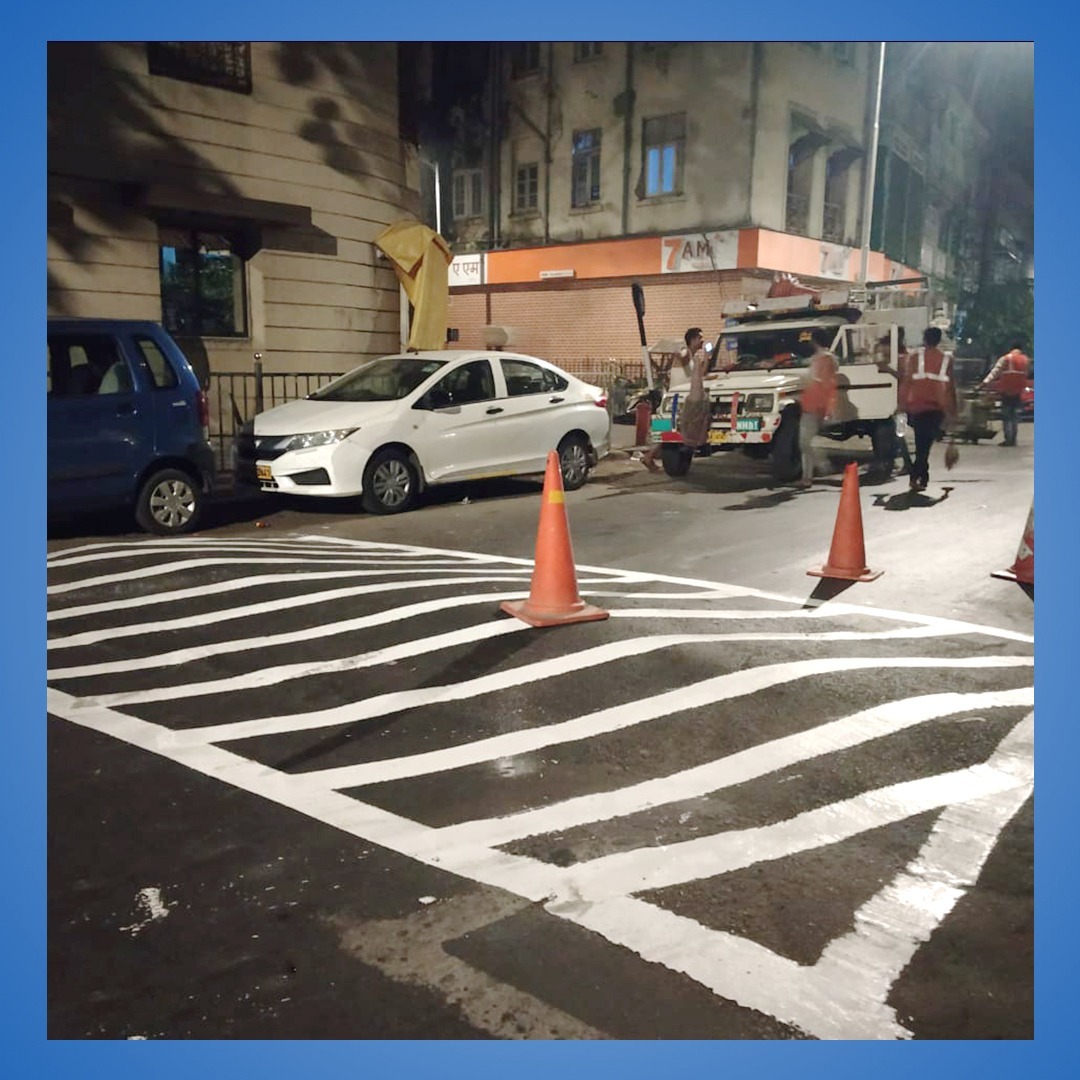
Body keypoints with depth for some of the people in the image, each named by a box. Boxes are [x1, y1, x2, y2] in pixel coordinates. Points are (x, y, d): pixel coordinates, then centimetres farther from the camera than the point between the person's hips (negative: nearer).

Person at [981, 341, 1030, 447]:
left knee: (1006, 416, -1)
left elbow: (996, 371, -17)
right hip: (1018, 392, 4)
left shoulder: (1005, 359, -6)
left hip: (1006, 391, -4)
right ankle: (1013, 439, 9)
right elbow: (1027, 373, 11)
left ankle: (1008, 439, -7)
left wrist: (986, 381, -26)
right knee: (1015, 416, 11)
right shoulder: (1026, 360, 9)